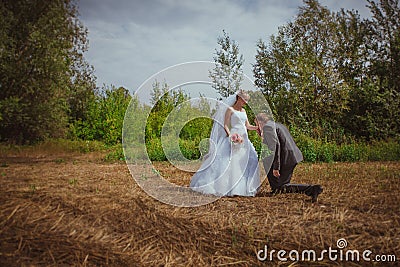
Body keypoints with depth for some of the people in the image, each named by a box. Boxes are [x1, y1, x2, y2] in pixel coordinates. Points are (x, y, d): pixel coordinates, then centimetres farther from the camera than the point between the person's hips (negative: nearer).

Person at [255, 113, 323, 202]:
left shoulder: (267, 126, -8)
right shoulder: (278, 125, 23)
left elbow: (275, 145, -20)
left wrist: (276, 167, -21)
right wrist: (262, 136, 25)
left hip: (285, 158, -10)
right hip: (293, 157, 10)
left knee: (278, 188, -1)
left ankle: (311, 189, -13)